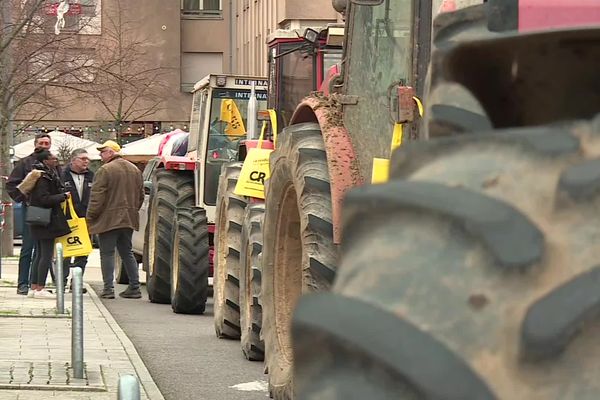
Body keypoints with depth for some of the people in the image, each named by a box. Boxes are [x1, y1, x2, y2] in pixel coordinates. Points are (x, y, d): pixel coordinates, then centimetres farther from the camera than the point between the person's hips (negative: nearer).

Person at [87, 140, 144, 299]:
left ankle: (108, 288, -4)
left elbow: (97, 197, -14)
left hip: (109, 219, -7)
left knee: (107, 253, -1)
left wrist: (90, 217, -6)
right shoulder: (134, 170, 11)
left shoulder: (105, 170, -12)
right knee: (127, 253, 14)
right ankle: (134, 287, 13)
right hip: (128, 219, 7)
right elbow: (140, 195, 15)